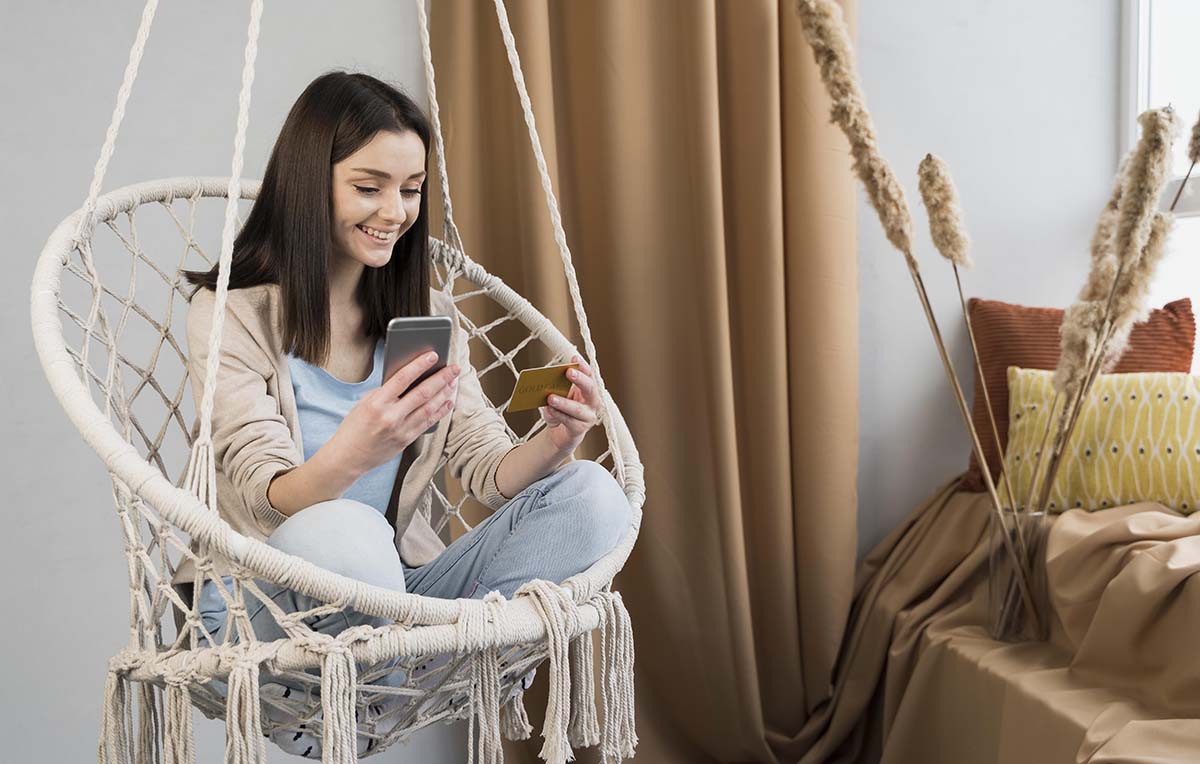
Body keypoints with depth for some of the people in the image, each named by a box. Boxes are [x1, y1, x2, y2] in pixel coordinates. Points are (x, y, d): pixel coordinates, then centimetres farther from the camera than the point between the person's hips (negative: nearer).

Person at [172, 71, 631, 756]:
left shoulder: (426, 317, 10)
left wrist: (556, 442, -20)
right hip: (262, 603, -4)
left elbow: (490, 471, 3)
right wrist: (351, 455, -41)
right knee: (344, 534, -40)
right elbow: (268, 505, -18)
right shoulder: (231, 313, -7)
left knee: (592, 496, -16)